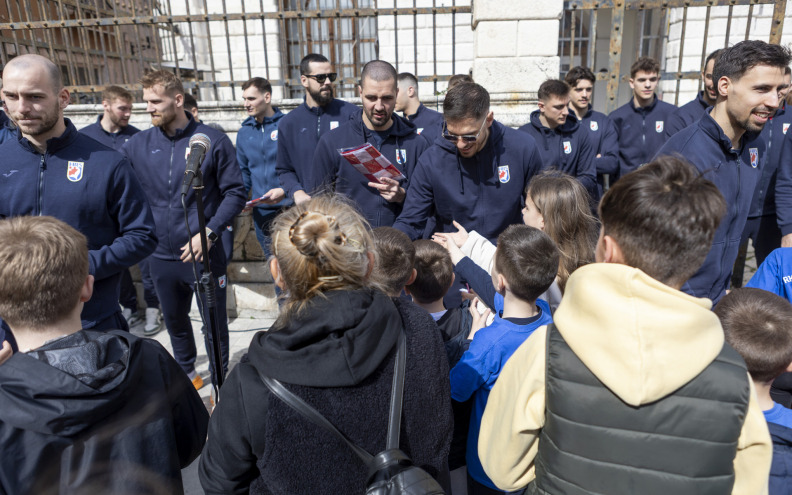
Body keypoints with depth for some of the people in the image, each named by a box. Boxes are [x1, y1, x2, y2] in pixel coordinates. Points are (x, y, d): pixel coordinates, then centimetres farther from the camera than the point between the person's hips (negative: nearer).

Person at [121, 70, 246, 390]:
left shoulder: (213, 141, -9)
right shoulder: (137, 145, 1)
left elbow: (235, 193, -8)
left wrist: (209, 232, -18)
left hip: (204, 253, -4)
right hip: (161, 255, 4)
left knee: (215, 324, 9)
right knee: (174, 321, 22)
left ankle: (219, 381, 31)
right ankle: (186, 375, 45)